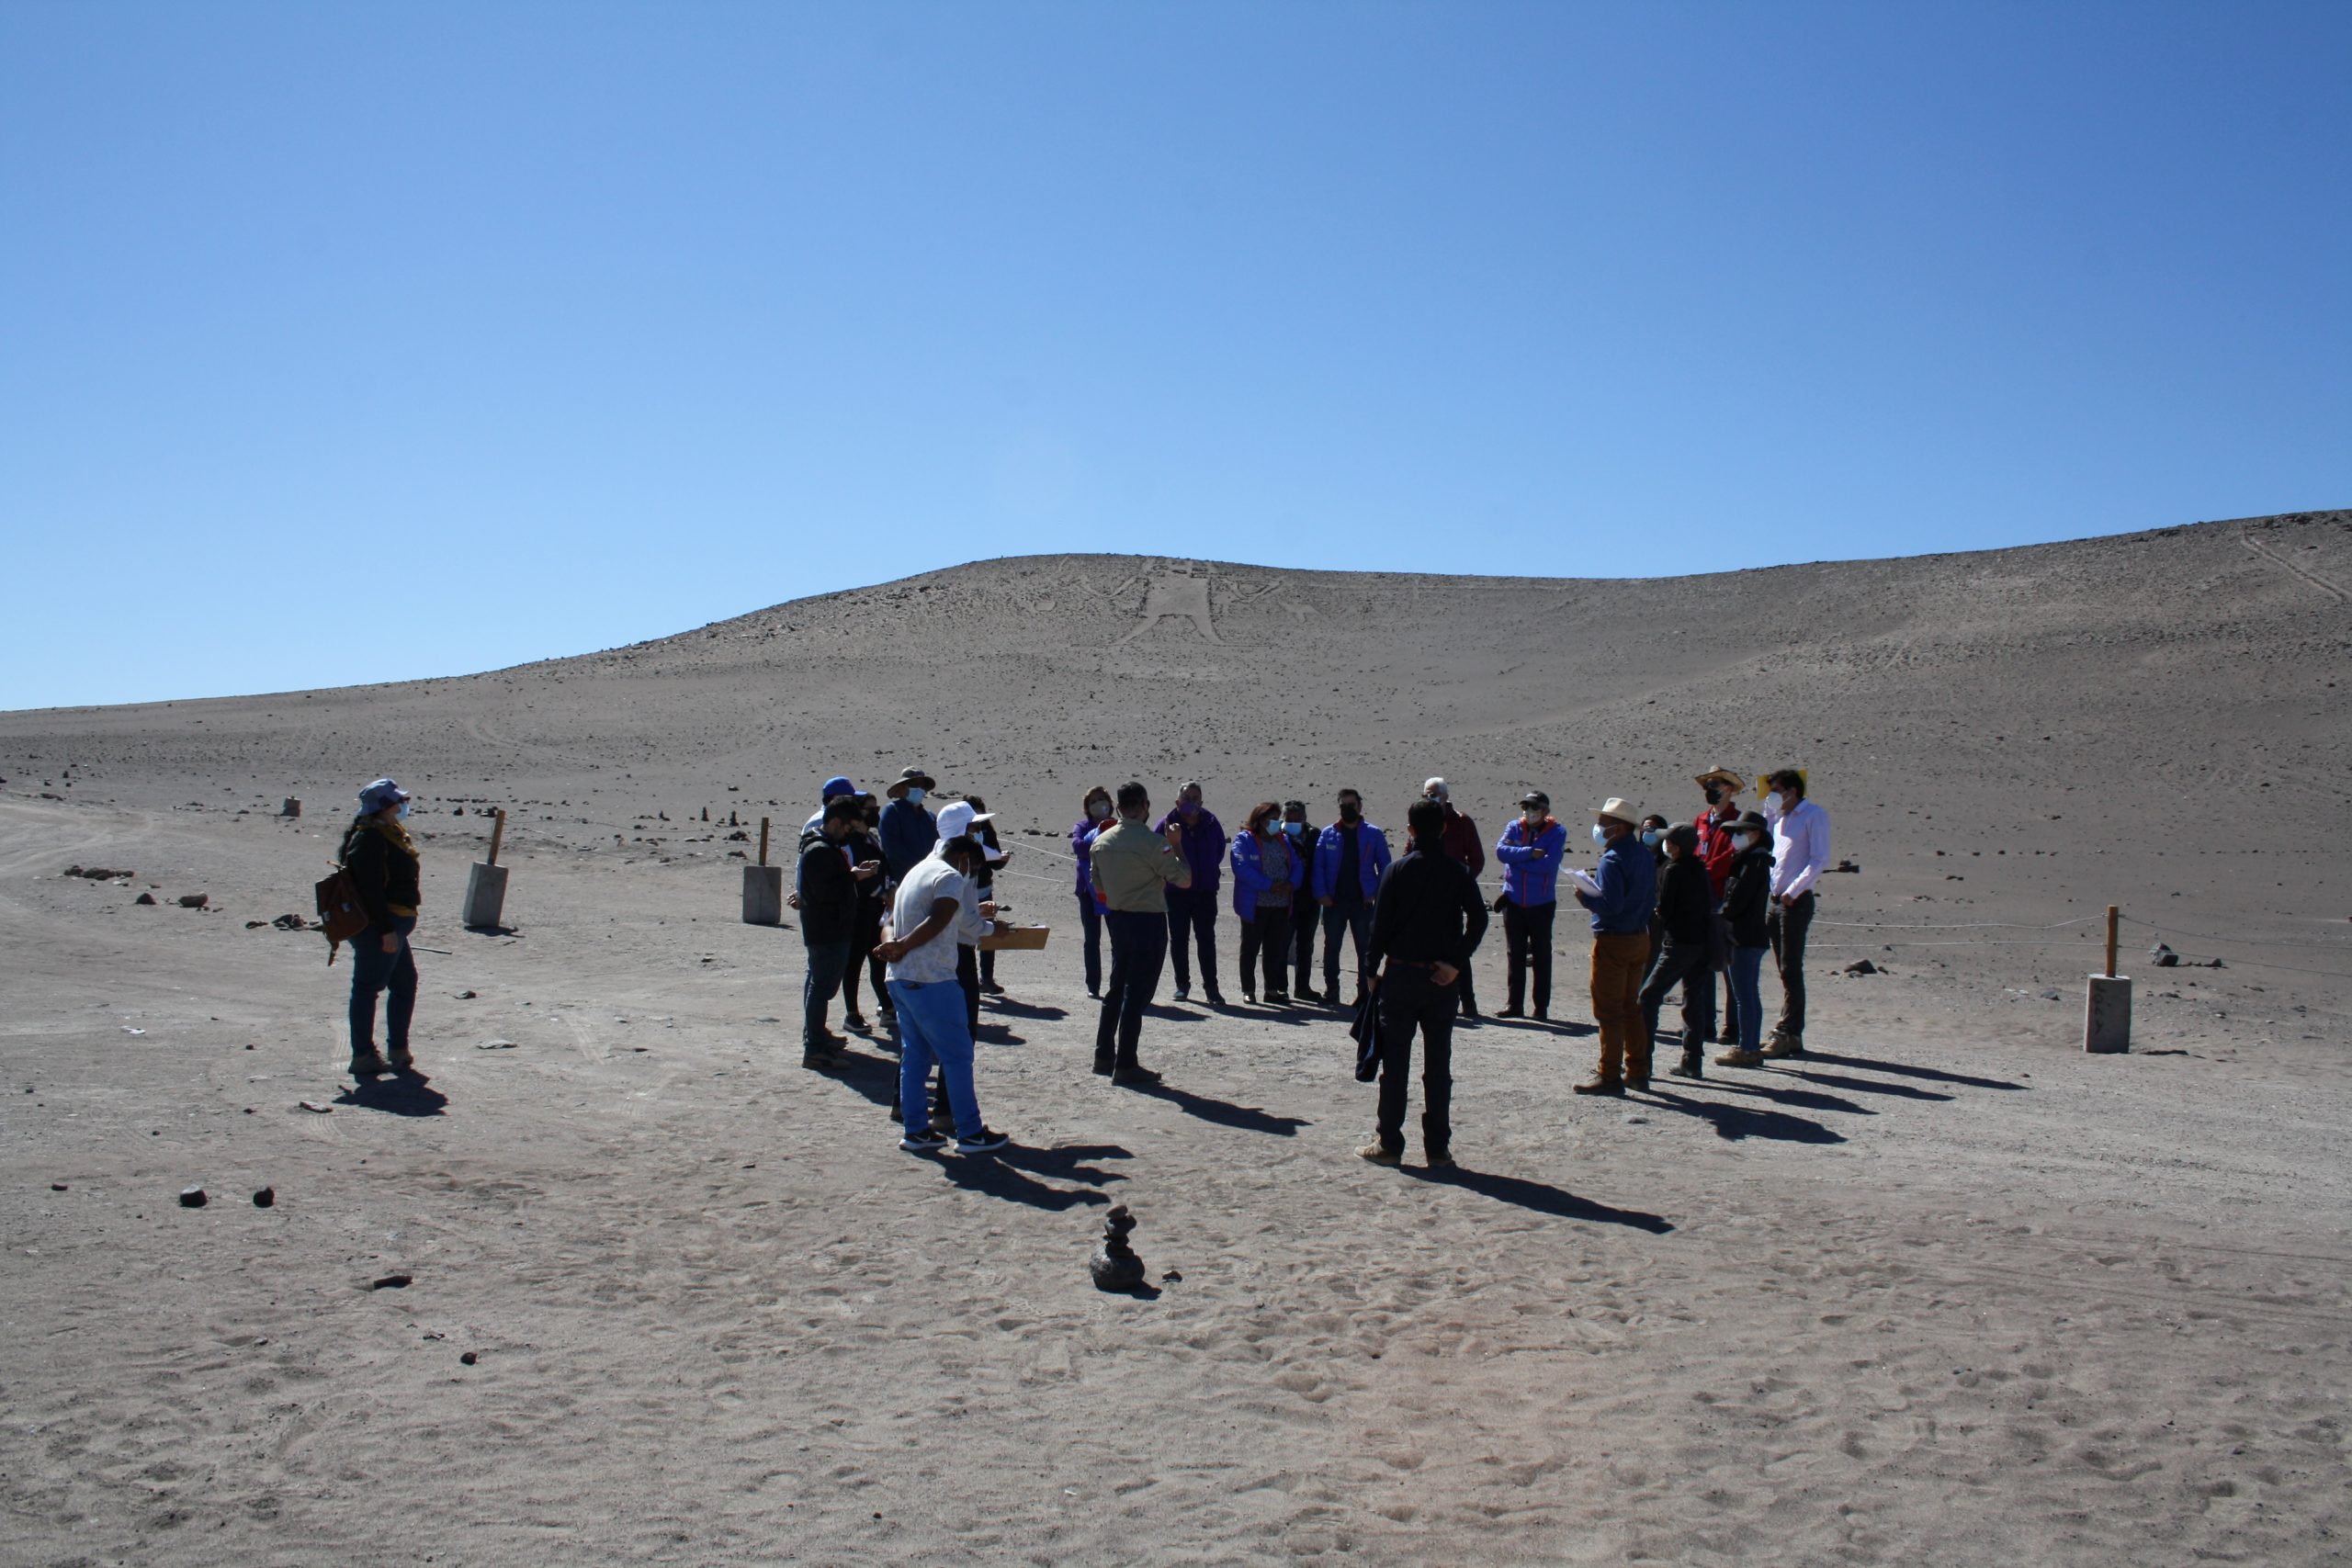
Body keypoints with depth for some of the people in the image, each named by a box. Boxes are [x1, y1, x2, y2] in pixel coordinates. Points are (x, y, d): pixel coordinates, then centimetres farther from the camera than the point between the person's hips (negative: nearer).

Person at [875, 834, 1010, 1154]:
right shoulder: (951, 878, -9)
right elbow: (936, 923, -20)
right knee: (957, 1055, -1)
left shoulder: (917, 871, 18)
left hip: (901, 980, 9)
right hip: (932, 982, -9)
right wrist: (902, 946, -16)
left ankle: (914, 1130, 17)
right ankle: (970, 1133, 4)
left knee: (915, 1055, 14)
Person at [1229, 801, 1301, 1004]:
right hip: (1255, 904, -5)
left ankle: (1274, 989, 16)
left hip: (1281, 905, 5)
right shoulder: (1245, 840, -5)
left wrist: (1291, 884, -12)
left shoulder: (1283, 840, 14)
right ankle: (1248, 990, 12)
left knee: (1277, 949, 8)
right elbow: (1242, 868, -18)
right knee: (1250, 948, 4)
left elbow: (1295, 866, 10)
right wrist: (1269, 885, -21)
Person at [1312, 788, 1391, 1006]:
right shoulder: (1328, 834, 5)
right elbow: (1318, 866, 3)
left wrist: (1378, 894, -7)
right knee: (1331, 947, 7)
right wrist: (1321, 894, -8)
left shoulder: (1373, 834, 2)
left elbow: (1385, 867, 4)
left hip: (1362, 901, -1)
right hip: (1334, 901, 1)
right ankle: (1331, 991, 16)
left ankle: (1365, 993, 9)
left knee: (1365, 948, 2)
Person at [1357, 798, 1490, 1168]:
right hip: (1442, 979, 2)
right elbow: (1478, 918, -10)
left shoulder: (1398, 870, -5)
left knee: (1395, 1062, 5)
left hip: (1401, 974, -2)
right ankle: (1437, 1148, 9)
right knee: (1438, 1065, 7)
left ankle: (1388, 1144, 8)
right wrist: (1456, 963, -8)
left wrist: (1372, 971, 2)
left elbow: (1380, 924, -5)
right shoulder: (1458, 872, 0)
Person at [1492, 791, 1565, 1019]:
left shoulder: (1557, 833, -6)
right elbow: (1500, 850, -13)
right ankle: (1514, 1004, 13)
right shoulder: (1514, 827, 3)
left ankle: (1542, 1006, 12)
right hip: (1513, 901, 3)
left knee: (1541, 956, 5)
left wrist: (1516, 857, -14)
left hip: (1541, 904, -3)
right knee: (1514, 955, 7)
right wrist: (1529, 853, -21)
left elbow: (1549, 864, -20)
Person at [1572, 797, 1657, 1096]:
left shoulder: (1613, 860, -18)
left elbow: (1611, 905, -26)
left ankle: (1610, 1076, 1)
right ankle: (1638, 1071, 22)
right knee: (1631, 1006, 17)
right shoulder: (1644, 855, 9)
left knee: (1608, 1010, -2)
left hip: (1613, 941, -9)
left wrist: (1585, 896, -10)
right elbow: (1651, 899, 14)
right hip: (1640, 937, 9)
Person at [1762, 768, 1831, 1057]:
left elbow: (1819, 860, -12)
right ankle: (1791, 1034, 13)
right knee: (1785, 970, 9)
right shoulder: (1779, 817, 18)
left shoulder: (1814, 815, -5)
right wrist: (1767, 807, 16)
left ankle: (1787, 1034, -6)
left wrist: (1793, 891, -18)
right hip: (1775, 901, 8)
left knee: (1790, 970, -7)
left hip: (1796, 901, -8)